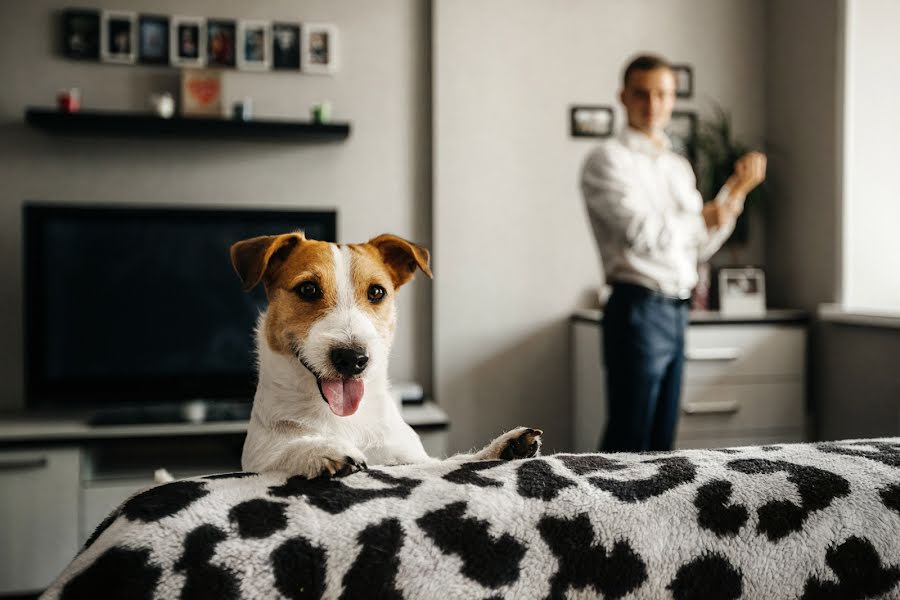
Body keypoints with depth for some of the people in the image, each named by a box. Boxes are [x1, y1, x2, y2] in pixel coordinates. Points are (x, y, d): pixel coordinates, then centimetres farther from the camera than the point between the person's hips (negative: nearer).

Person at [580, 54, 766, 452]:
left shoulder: (679, 166, 18)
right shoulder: (608, 160, -6)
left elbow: (699, 247, 19)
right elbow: (643, 233, -19)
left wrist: (736, 189, 10)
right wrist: (703, 218, -3)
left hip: (675, 311, 8)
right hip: (638, 310, -8)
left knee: (661, 440, 13)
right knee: (629, 441, -4)